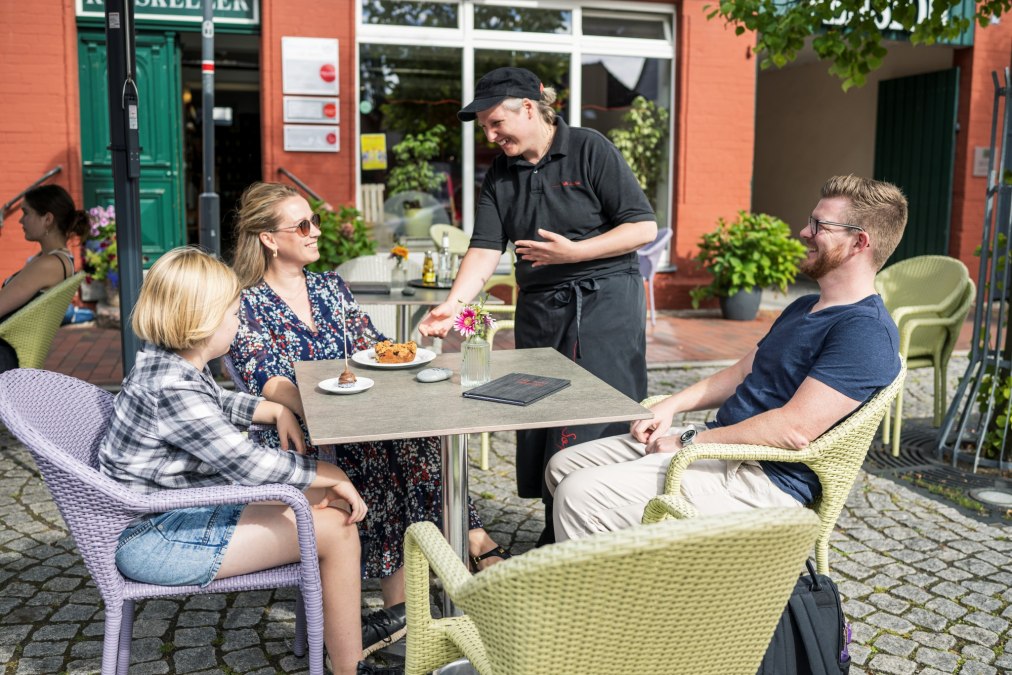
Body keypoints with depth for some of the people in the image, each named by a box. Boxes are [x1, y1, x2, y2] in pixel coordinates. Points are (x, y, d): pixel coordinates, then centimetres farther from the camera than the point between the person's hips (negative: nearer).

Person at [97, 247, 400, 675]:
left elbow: (218, 403, 25)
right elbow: (247, 463, -27)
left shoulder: (170, 364, 4)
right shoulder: (173, 388, -27)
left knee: (332, 499, 9)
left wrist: (275, 410, 7)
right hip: (155, 540, -10)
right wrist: (330, 476, -16)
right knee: (335, 529, -15)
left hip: (182, 508, 10)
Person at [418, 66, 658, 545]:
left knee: (598, 425, -6)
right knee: (541, 425, 6)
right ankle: (555, 538, 20)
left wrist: (573, 252, -16)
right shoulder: (500, 175, 10)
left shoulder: (590, 150, -5)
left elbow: (644, 228, -8)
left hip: (604, 302, -5)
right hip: (538, 307, 5)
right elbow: (485, 248, -1)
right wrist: (453, 304, -17)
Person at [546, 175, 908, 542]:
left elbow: (796, 428, -25)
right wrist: (670, 406, 6)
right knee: (563, 466, 7)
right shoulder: (804, 307, 18)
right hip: (717, 441, 10)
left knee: (580, 494, -22)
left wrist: (689, 442, -18)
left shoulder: (866, 331, -16)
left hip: (766, 480, -10)